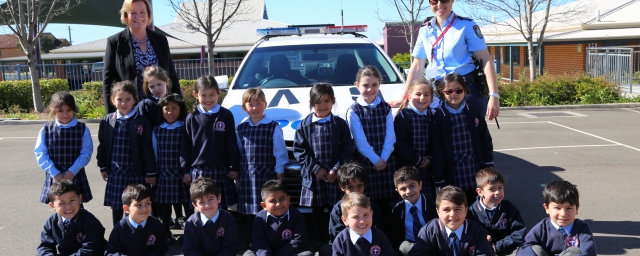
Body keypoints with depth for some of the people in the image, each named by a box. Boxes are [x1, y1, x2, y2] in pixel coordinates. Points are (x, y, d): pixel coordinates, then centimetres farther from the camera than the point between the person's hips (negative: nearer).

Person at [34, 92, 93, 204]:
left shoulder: (82, 129, -2)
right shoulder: (46, 130, 0)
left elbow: (86, 153, -5)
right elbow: (40, 155, -2)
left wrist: (72, 172, -14)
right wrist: (55, 173, -11)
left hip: (75, 177, -1)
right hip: (54, 178, 1)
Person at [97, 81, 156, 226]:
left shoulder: (142, 122, -6)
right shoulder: (107, 122, 2)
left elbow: (148, 149, -6)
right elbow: (102, 146, 9)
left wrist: (150, 172, -6)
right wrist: (103, 167, 7)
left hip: (136, 173, -2)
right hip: (115, 172, 3)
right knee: (116, 207, 12)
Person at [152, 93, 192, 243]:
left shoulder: (186, 129, -5)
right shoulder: (157, 130, 5)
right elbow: (154, 153, 9)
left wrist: (189, 172, -10)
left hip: (182, 174, -3)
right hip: (164, 175, 3)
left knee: (188, 204, 5)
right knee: (164, 205, 11)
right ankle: (166, 233, 25)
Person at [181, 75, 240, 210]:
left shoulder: (226, 115, 0)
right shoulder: (191, 118, 3)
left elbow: (232, 143, 2)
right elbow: (185, 145, 6)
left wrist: (234, 167, 2)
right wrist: (185, 170, 5)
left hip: (221, 170, 0)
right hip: (198, 171, 1)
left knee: (222, 207, 5)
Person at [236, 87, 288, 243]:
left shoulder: (273, 127, -5)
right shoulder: (241, 127, 8)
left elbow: (279, 153, -3)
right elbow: (238, 151, 13)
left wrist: (279, 173, -4)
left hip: (266, 174, -4)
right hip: (247, 176, 4)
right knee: (250, 213, 11)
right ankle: (252, 242, 24)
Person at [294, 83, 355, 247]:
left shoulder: (340, 124, 1)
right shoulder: (305, 125, 1)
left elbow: (347, 149, -2)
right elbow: (299, 150, -2)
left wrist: (336, 169, -11)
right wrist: (315, 168, -10)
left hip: (336, 177, -1)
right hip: (313, 177, 1)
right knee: (317, 215, 9)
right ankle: (320, 243, 22)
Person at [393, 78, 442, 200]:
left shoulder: (431, 117, 12)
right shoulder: (403, 116, -5)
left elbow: (435, 142, 12)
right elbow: (400, 143, -12)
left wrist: (429, 158, -4)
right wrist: (417, 160, -11)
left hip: (426, 167, 5)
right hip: (407, 167, -5)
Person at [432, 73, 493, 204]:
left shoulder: (473, 113, 3)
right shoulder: (438, 116, -6)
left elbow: (485, 140, 7)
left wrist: (488, 166, 3)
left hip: (474, 171, 3)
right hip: (452, 173, -2)